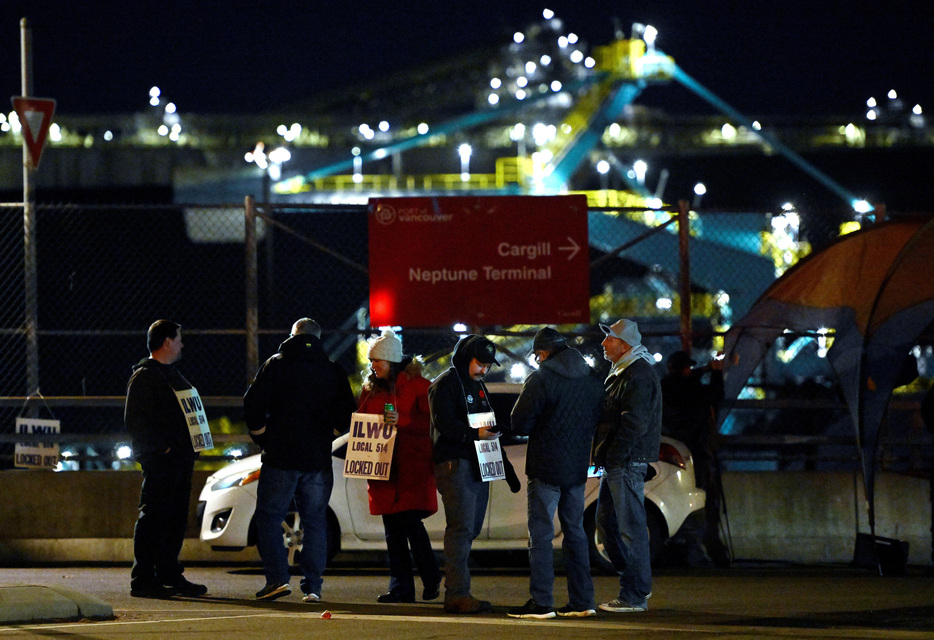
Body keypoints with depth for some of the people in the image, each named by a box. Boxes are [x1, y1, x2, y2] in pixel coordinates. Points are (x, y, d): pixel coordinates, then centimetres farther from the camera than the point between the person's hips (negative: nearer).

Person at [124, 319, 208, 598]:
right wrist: (162, 448, -19)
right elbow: (134, 421, -15)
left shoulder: (172, 374, 21)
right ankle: (142, 580, -7)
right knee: (153, 517, -8)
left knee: (176, 519, 11)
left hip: (180, 459, 9)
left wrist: (191, 447, 13)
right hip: (159, 460, -9)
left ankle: (170, 575, 18)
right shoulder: (143, 376, -9)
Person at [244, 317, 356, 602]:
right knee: (315, 522, 8)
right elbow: (346, 418, 7)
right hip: (319, 461, 3)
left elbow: (253, 407, -6)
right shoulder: (334, 371, 6)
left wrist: (263, 438, 7)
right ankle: (312, 586, 3)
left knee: (269, 516, 6)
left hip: (281, 459, -3)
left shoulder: (275, 365, -1)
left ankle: (277, 577, -7)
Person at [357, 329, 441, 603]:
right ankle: (400, 587, 7)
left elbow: (430, 423, -8)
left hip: (412, 466, -6)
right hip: (382, 466, 6)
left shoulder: (416, 385, -2)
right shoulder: (370, 389, 15)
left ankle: (431, 580, 3)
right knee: (392, 528, 4)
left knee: (410, 522, -12)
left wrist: (401, 421, -21)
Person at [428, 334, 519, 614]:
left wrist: (505, 466, 25)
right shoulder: (445, 384, -4)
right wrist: (475, 433, -29)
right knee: (461, 528, -14)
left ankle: (455, 592, 12)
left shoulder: (478, 386, 24)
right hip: (454, 464, -9)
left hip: (478, 467, 9)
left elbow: (491, 428, 28)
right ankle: (458, 594, -16)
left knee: (471, 529, 8)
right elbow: (444, 423, -17)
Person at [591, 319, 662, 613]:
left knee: (631, 527, -8)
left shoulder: (639, 376, -16)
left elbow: (634, 423, -22)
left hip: (627, 464, -11)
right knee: (606, 520, 15)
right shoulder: (621, 373, 18)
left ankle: (635, 596, -5)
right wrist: (603, 456, 17)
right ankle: (637, 585, 22)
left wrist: (615, 458, -20)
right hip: (615, 464, 11)